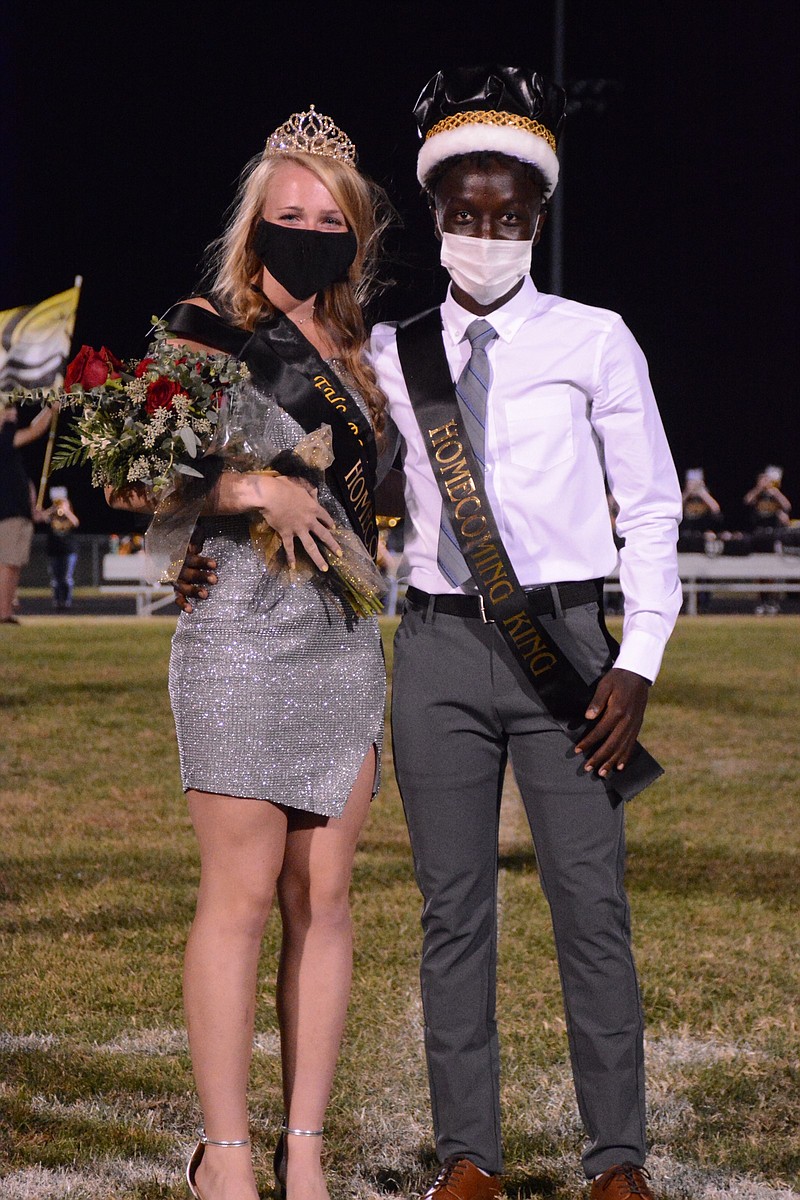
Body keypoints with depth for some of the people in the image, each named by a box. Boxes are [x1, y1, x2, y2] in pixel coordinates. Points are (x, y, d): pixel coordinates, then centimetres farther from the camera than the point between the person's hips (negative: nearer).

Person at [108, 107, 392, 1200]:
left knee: (324, 895, 3)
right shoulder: (207, 331, 0)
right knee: (242, 893, -7)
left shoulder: (354, 357, 18)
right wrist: (258, 490, -16)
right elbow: (133, 483, -7)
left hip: (346, 641, 6)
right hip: (242, 629, -6)